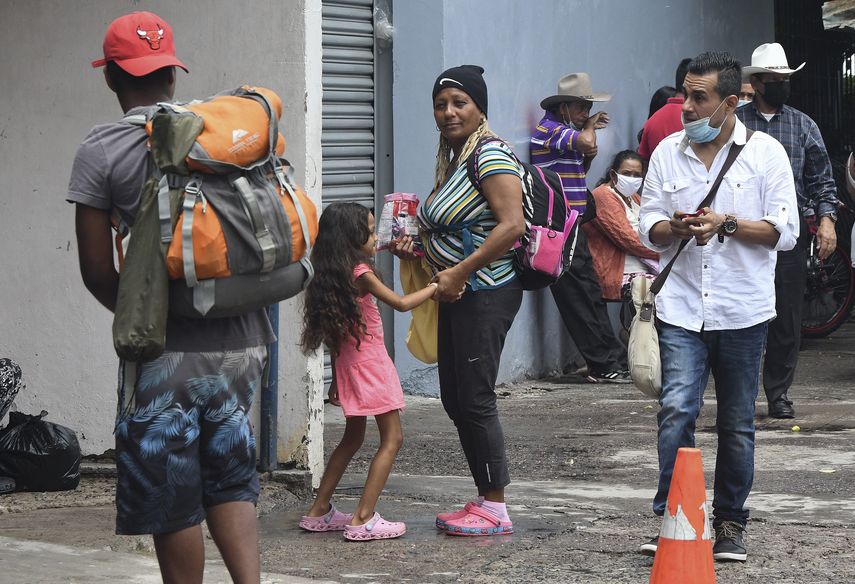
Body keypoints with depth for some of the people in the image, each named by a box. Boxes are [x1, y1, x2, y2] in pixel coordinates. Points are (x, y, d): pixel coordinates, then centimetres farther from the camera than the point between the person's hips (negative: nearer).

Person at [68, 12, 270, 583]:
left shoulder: (101, 149, -6)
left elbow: (97, 270, -5)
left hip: (166, 349, -4)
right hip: (240, 338, 4)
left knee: (171, 495, 7)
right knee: (229, 478, 16)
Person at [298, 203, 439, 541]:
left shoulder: (331, 276, 9)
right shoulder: (360, 273, -15)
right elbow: (401, 304, -15)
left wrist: (336, 378, 19)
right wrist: (435, 287, -1)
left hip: (348, 364, 9)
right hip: (370, 364, -9)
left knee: (352, 439, 20)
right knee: (392, 439, -5)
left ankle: (319, 512, 22)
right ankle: (363, 520, -12)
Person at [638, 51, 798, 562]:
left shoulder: (766, 153, -1)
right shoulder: (668, 152, 8)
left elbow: (784, 231, -5)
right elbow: (649, 227, 11)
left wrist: (726, 224, -16)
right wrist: (674, 228, -11)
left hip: (742, 313, -1)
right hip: (682, 309, 1)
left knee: (737, 424, 7)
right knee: (676, 410, -13)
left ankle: (730, 522, 19)